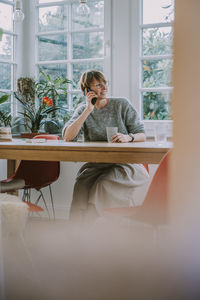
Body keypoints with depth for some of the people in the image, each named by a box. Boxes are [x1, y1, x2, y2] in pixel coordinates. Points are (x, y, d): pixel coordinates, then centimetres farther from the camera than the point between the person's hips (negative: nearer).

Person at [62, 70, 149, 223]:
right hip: (96, 163, 2)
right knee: (82, 182, -29)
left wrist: (128, 137, -21)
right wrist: (88, 110, -11)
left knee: (105, 183, -32)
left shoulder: (122, 104, 5)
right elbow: (68, 137, -8)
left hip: (126, 163, -1)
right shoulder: (83, 110, 9)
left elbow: (142, 135, 3)